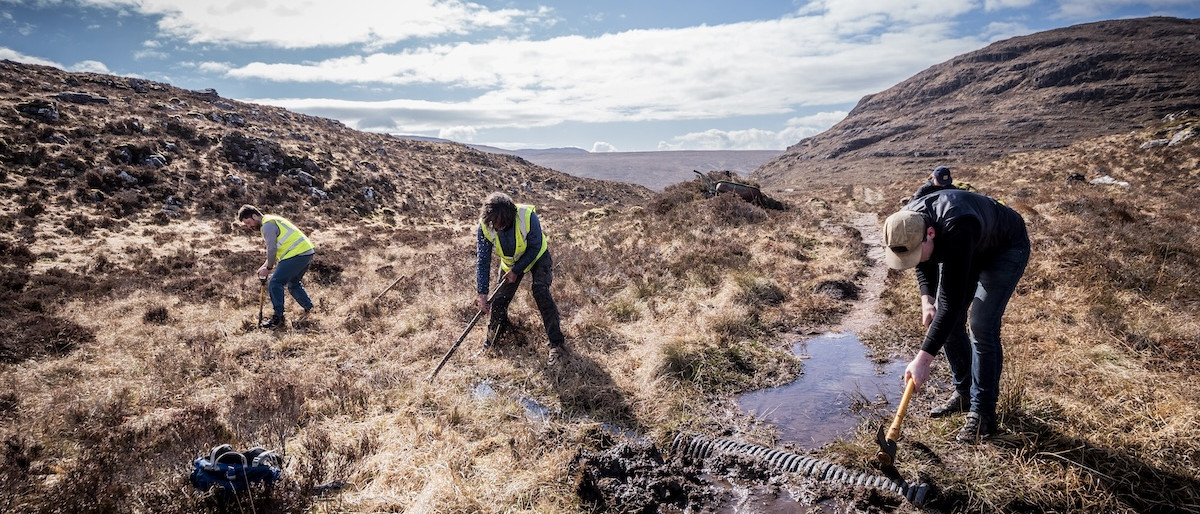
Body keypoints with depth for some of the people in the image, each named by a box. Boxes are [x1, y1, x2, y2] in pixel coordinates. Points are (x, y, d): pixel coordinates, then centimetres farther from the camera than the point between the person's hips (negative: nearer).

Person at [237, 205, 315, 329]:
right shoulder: (272, 221, 24)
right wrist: (266, 265, 17)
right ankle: (309, 308, 25)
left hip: (297, 254, -11)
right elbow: (277, 248, 25)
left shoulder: (267, 224, -9)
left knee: (275, 284, -8)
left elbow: (272, 249, -12)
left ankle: (278, 318, -6)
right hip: (307, 251, 11)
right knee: (293, 284, 25)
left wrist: (269, 267, 0)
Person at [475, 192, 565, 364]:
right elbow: (482, 260, -21)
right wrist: (482, 293, -25)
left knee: (541, 291, -23)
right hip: (510, 261, 3)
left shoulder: (528, 216, -36)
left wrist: (516, 270, -24)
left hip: (537, 256, -3)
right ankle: (494, 332, 34)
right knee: (499, 299, 0)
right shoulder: (484, 227, -27)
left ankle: (556, 343, -15)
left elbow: (535, 248, -22)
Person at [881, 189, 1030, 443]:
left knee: (981, 326, -17)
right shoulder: (906, 225, -24)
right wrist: (926, 299, -13)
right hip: (968, 251, 7)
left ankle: (983, 413, -5)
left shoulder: (955, 231, -46)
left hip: (1006, 250, -7)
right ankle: (964, 393, 21)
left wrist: (923, 358, -45)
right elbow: (925, 262, 1)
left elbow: (952, 301, -45)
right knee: (949, 323, 3)